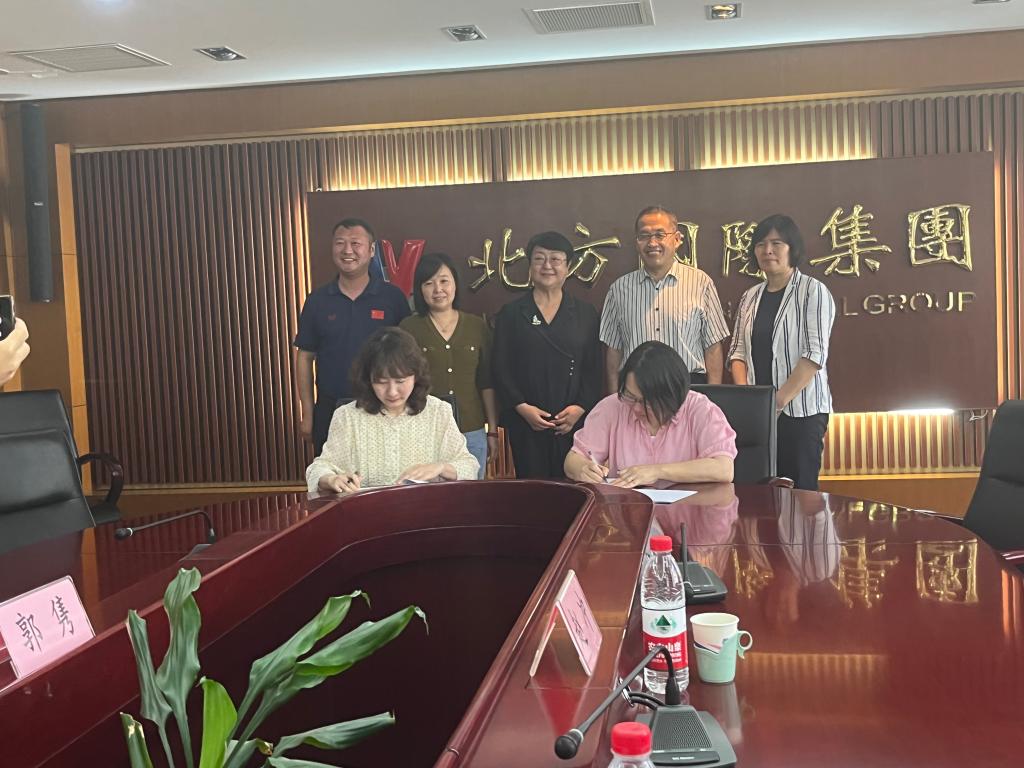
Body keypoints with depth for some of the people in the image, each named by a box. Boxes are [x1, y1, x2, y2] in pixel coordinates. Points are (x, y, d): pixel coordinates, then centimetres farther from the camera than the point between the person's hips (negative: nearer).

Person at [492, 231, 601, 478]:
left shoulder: (585, 314, 11)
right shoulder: (511, 314, 9)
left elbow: (594, 369, 7)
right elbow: (501, 369, 4)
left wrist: (580, 407, -7)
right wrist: (522, 407, -9)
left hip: (574, 421, 1)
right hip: (526, 423, 0)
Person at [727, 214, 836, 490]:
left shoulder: (812, 291, -2)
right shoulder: (750, 297, 14)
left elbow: (814, 354, -10)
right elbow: (738, 351, 14)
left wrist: (779, 400, -16)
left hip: (801, 410, -4)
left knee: (800, 488, -4)